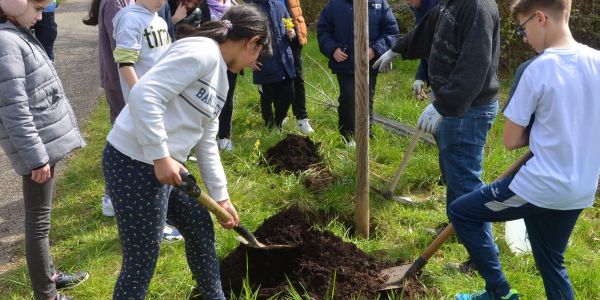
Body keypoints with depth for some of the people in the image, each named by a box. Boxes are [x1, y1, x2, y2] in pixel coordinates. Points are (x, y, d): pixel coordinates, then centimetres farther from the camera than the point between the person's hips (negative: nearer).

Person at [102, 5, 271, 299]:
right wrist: (161, 156, -23)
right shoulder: (201, 52, -16)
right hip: (133, 162, -10)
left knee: (200, 226, 23)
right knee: (141, 261, 0)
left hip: (164, 165, 10)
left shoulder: (220, 79, 15)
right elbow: (144, 95, -26)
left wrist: (221, 197, 21)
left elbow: (206, 142, 19)